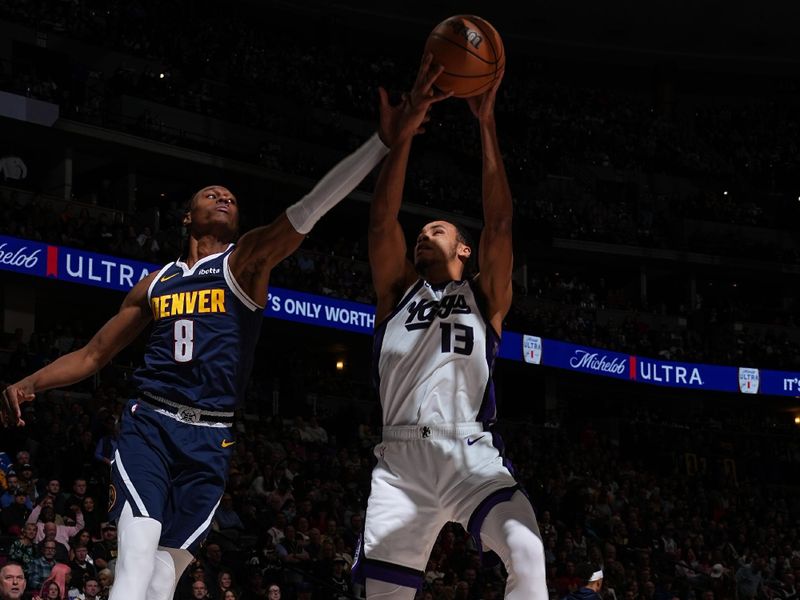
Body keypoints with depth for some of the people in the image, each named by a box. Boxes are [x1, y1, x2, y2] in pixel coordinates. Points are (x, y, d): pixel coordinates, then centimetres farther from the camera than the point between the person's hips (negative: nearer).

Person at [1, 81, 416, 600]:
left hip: (210, 440, -1)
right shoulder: (157, 283, 15)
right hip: (149, 425, 1)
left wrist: (382, 143, -19)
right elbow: (94, 354, 21)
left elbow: (307, 212, -7)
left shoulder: (247, 261, 7)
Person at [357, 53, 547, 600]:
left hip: (471, 452, -1)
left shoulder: (485, 295, 18)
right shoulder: (399, 290, 20)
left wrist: (487, 124, -1)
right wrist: (409, 126, -3)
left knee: (527, 555, -26)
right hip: (402, 456, 1)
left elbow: (499, 223, 4)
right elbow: (383, 221, 6)